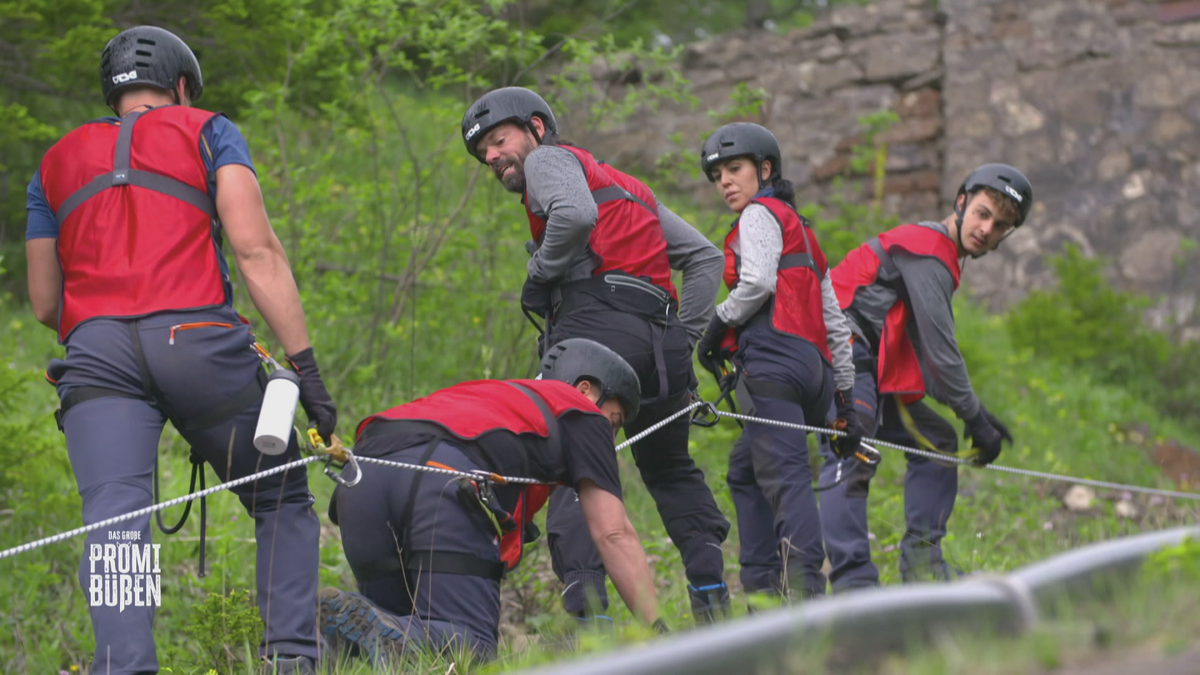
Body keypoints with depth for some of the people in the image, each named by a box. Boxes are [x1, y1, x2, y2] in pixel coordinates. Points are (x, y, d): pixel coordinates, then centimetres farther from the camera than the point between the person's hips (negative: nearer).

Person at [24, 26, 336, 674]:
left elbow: (44, 304, 25)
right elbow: (255, 249, 2)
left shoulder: (55, 163, 27)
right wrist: (304, 363, -1)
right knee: (281, 503, 15)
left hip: (95, 352, 2)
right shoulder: (207, 132, 17)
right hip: (199, 342, -2)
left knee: (113, 521, -13)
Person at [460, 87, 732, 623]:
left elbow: (576, 214, -13)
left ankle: (586, 603, -28)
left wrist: (539, 273, 0)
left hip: (597, 321, -8)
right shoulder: (628, 187, 33)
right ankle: (711, 593, 13)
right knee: (670, 467, 22)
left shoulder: (549, 159, 11)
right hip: (663, 338, 8)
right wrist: (684, 336, 23)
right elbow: (705, 257, 28)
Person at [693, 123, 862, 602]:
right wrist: (845, 392, 28)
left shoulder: (760, 215, 6)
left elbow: (758, 281, -13)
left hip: (774, 357, -9)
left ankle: (805, 583, -34)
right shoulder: (801, 231, 32)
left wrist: (718, 326, 0)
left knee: (784, 472, -20)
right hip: (812, 362, 9)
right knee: (744, 468, 15)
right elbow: (834, 320, 29)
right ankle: (760, 586, 8)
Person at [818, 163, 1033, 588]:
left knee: (936, 441, 17)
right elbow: (940, 349, -14)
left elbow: (927, 355, 27)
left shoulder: (938, 254, 22)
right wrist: (974, 417, -6)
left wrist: (975, 412, 20)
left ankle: (921, 562, 12)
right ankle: (852, 582, -37)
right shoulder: (928, 253, -11)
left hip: (869, 372, 11)